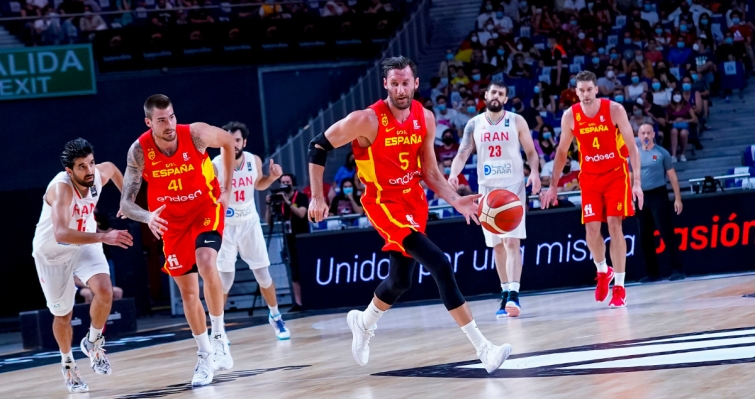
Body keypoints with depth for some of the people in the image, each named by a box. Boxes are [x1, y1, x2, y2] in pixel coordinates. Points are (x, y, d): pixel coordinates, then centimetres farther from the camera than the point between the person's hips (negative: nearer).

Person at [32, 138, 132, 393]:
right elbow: (61, 234, -51)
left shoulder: (99, 174, -18)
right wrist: (104, 237, -59)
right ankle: (67, 364, 36)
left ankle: (93, 342, 5)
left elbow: (112, 168, 11)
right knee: (63, 314, 9)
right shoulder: (61, 188, -36)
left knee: (104, 291, -21)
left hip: (85, 244, 4)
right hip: (52, 252, -4)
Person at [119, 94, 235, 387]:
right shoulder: (139, 151, -21)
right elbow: (125, 203, -21)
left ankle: (219, 334, -12)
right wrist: (147, 217, -43)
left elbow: (228, 141, 0)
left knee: (207, 264, -29)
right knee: (187, 292, 6)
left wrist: (227, 188, -1)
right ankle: (205, 355, 22)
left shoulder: (196, 134, -23)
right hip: (172, 220, 2)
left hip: (206, 209, -2)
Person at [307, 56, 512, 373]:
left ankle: (363, 323, 50)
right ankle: (482, 348, -19)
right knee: (440, 265, -20)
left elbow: (429, 172, 6)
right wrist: (317, 197, -14)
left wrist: (456, 201, -9)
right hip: (384, 203, -7)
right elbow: (319, 147, -12)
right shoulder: (367, 120, -20)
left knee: (400, 280, 18)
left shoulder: (425, 119, -2)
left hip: (414, 200, 7)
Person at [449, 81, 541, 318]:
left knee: (512, 241, -14)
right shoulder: (474, 124, 6)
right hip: (487, 188, 3)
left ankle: (513, 295, -23)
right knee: (497, 245, 8)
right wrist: (454, 174, -19)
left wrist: (534, 172, -16)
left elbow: (531, 152, 3)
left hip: (513, 186, -3)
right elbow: (462, 154, 1)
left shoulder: (516, 121, 1)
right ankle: (506, 294, 17)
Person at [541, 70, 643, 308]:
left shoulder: (614, 110, -14)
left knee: (614, 225, -11)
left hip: (616, 174, -2)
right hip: (589, 177, 2)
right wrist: (553, 186, 6)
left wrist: (637, 182, -19)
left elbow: (631, 147, -12)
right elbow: (562, 152, 6)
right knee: (592, 228, -7)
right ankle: (603, 271, 23)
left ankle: (619, 287, -6)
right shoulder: (570, 116, -7)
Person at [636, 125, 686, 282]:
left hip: (658, 195, -4)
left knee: (667, 233, -9)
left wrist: (678, 198, -5)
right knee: (645, 238, 5)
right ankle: (652, 273, 13)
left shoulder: (662, 153, -1)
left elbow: (672, 176, 0)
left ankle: (677, 270, -8)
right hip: (642, 197, 4)